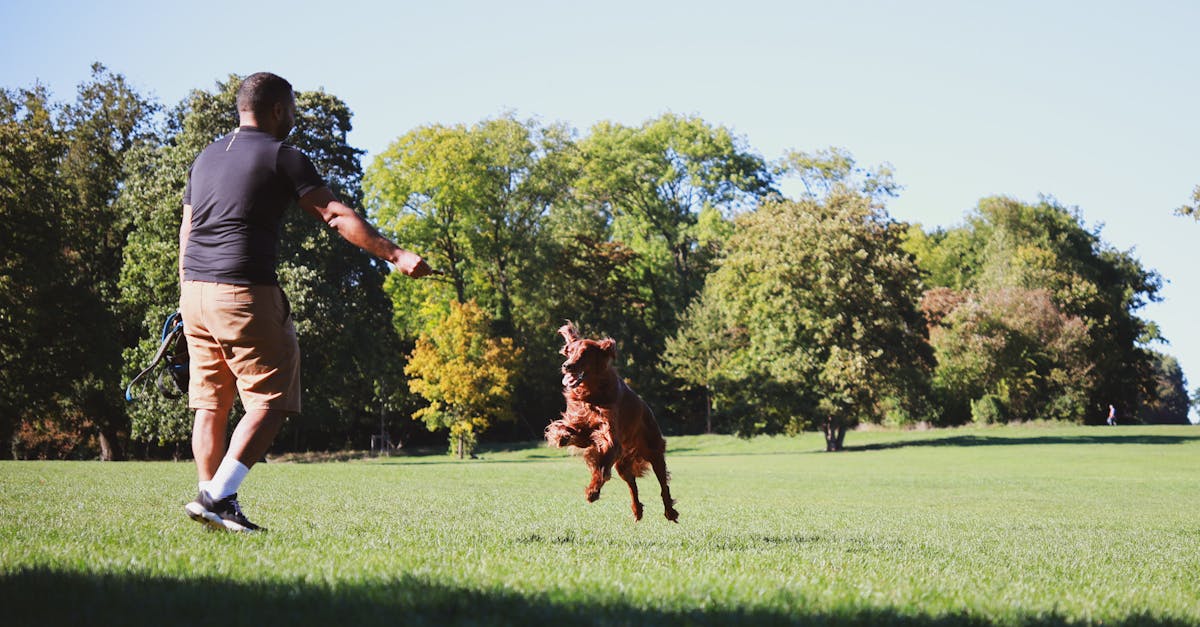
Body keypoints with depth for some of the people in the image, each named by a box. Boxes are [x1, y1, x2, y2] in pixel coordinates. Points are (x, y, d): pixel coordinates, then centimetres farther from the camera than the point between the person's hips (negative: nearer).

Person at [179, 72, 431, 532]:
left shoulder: (205, 158, 19)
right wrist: (396, 256, -12)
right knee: (270, 400, -3)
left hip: (195, 289, 8)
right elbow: (338, 217, -10)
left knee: (211, 404, 11)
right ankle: (217, 496, -13)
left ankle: (212, 499, 11)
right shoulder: (281, 157, -3)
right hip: (245, 292, -8)